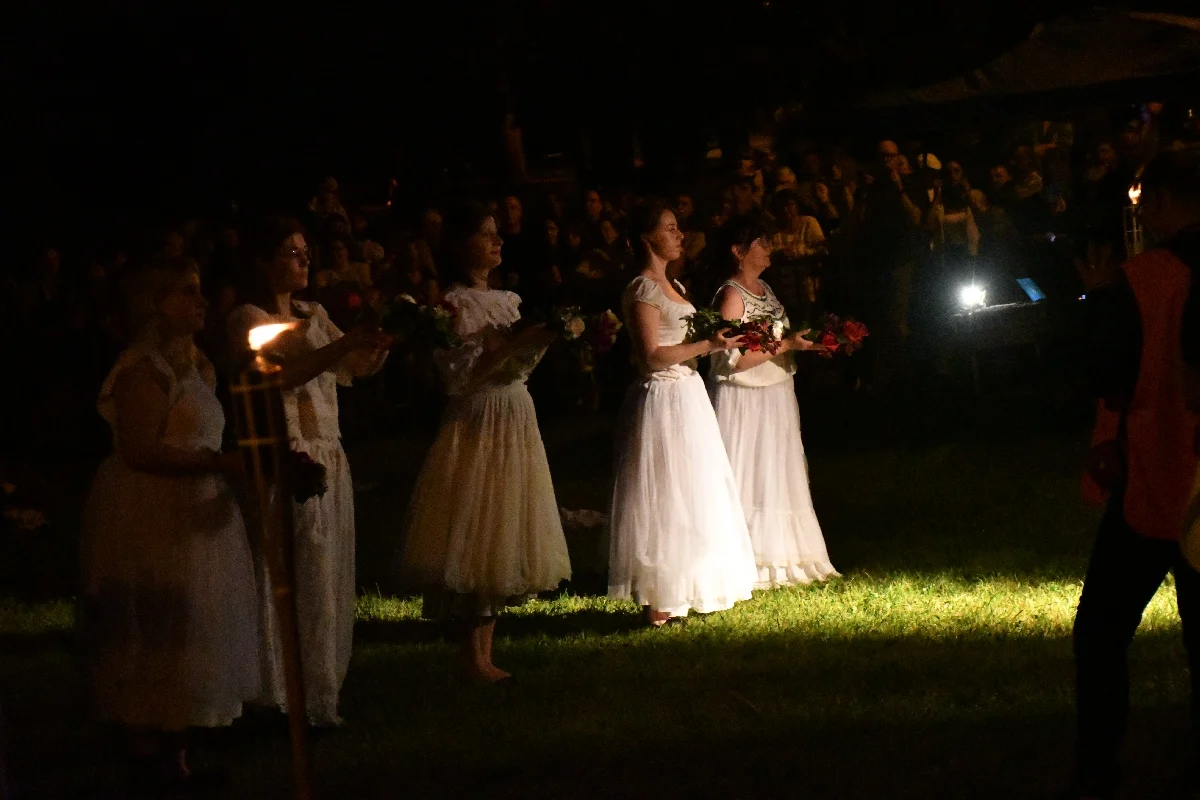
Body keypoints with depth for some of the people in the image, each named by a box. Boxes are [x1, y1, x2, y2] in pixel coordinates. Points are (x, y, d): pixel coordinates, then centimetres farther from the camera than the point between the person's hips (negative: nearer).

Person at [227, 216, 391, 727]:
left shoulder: (314, 316, 16)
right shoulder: (248, 319, -5)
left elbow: (360, 367, 12)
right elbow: (278, 373, -21)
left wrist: (383, 341, -8)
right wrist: (341, 345, -27)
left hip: (328, 459, 7)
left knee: (328, 579, 7)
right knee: (290, 582, -7)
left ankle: (318, 693, 13)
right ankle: (288, 701, -3)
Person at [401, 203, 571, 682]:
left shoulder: (507, 300, 11)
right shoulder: (454, 304, -11)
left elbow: (519, 369, 14)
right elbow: (458, 376, -17)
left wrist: (542, 341, -2)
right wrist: (514, 344, -20)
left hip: (517, 425, 8)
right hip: (478, 427, -8)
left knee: (503, 536, 9)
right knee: (477, 537, -4)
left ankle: (484, 651, 15)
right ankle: (473, 655, 3)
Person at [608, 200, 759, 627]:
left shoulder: (671, 287, 16)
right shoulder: (642, 290, -13)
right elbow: (652, 355, -19)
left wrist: (718, 340, 8)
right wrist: (707, 344, -19)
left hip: (688, 395, 10)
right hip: (662, 397, -10)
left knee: (690, 496, 12)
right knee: (663, 499, -6)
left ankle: (681, 591, 18)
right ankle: (658, 603, -1)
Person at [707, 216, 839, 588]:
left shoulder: (764, 288, 12)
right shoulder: (731, 295, -15)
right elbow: (734, 360, -21)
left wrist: (806, 342, 9)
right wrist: (787, 345, -22)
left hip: (776, 399, 9)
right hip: (746, 401, -9)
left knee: (779, 480, 12)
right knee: (752, 482, -5)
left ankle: (782, 558, 18)